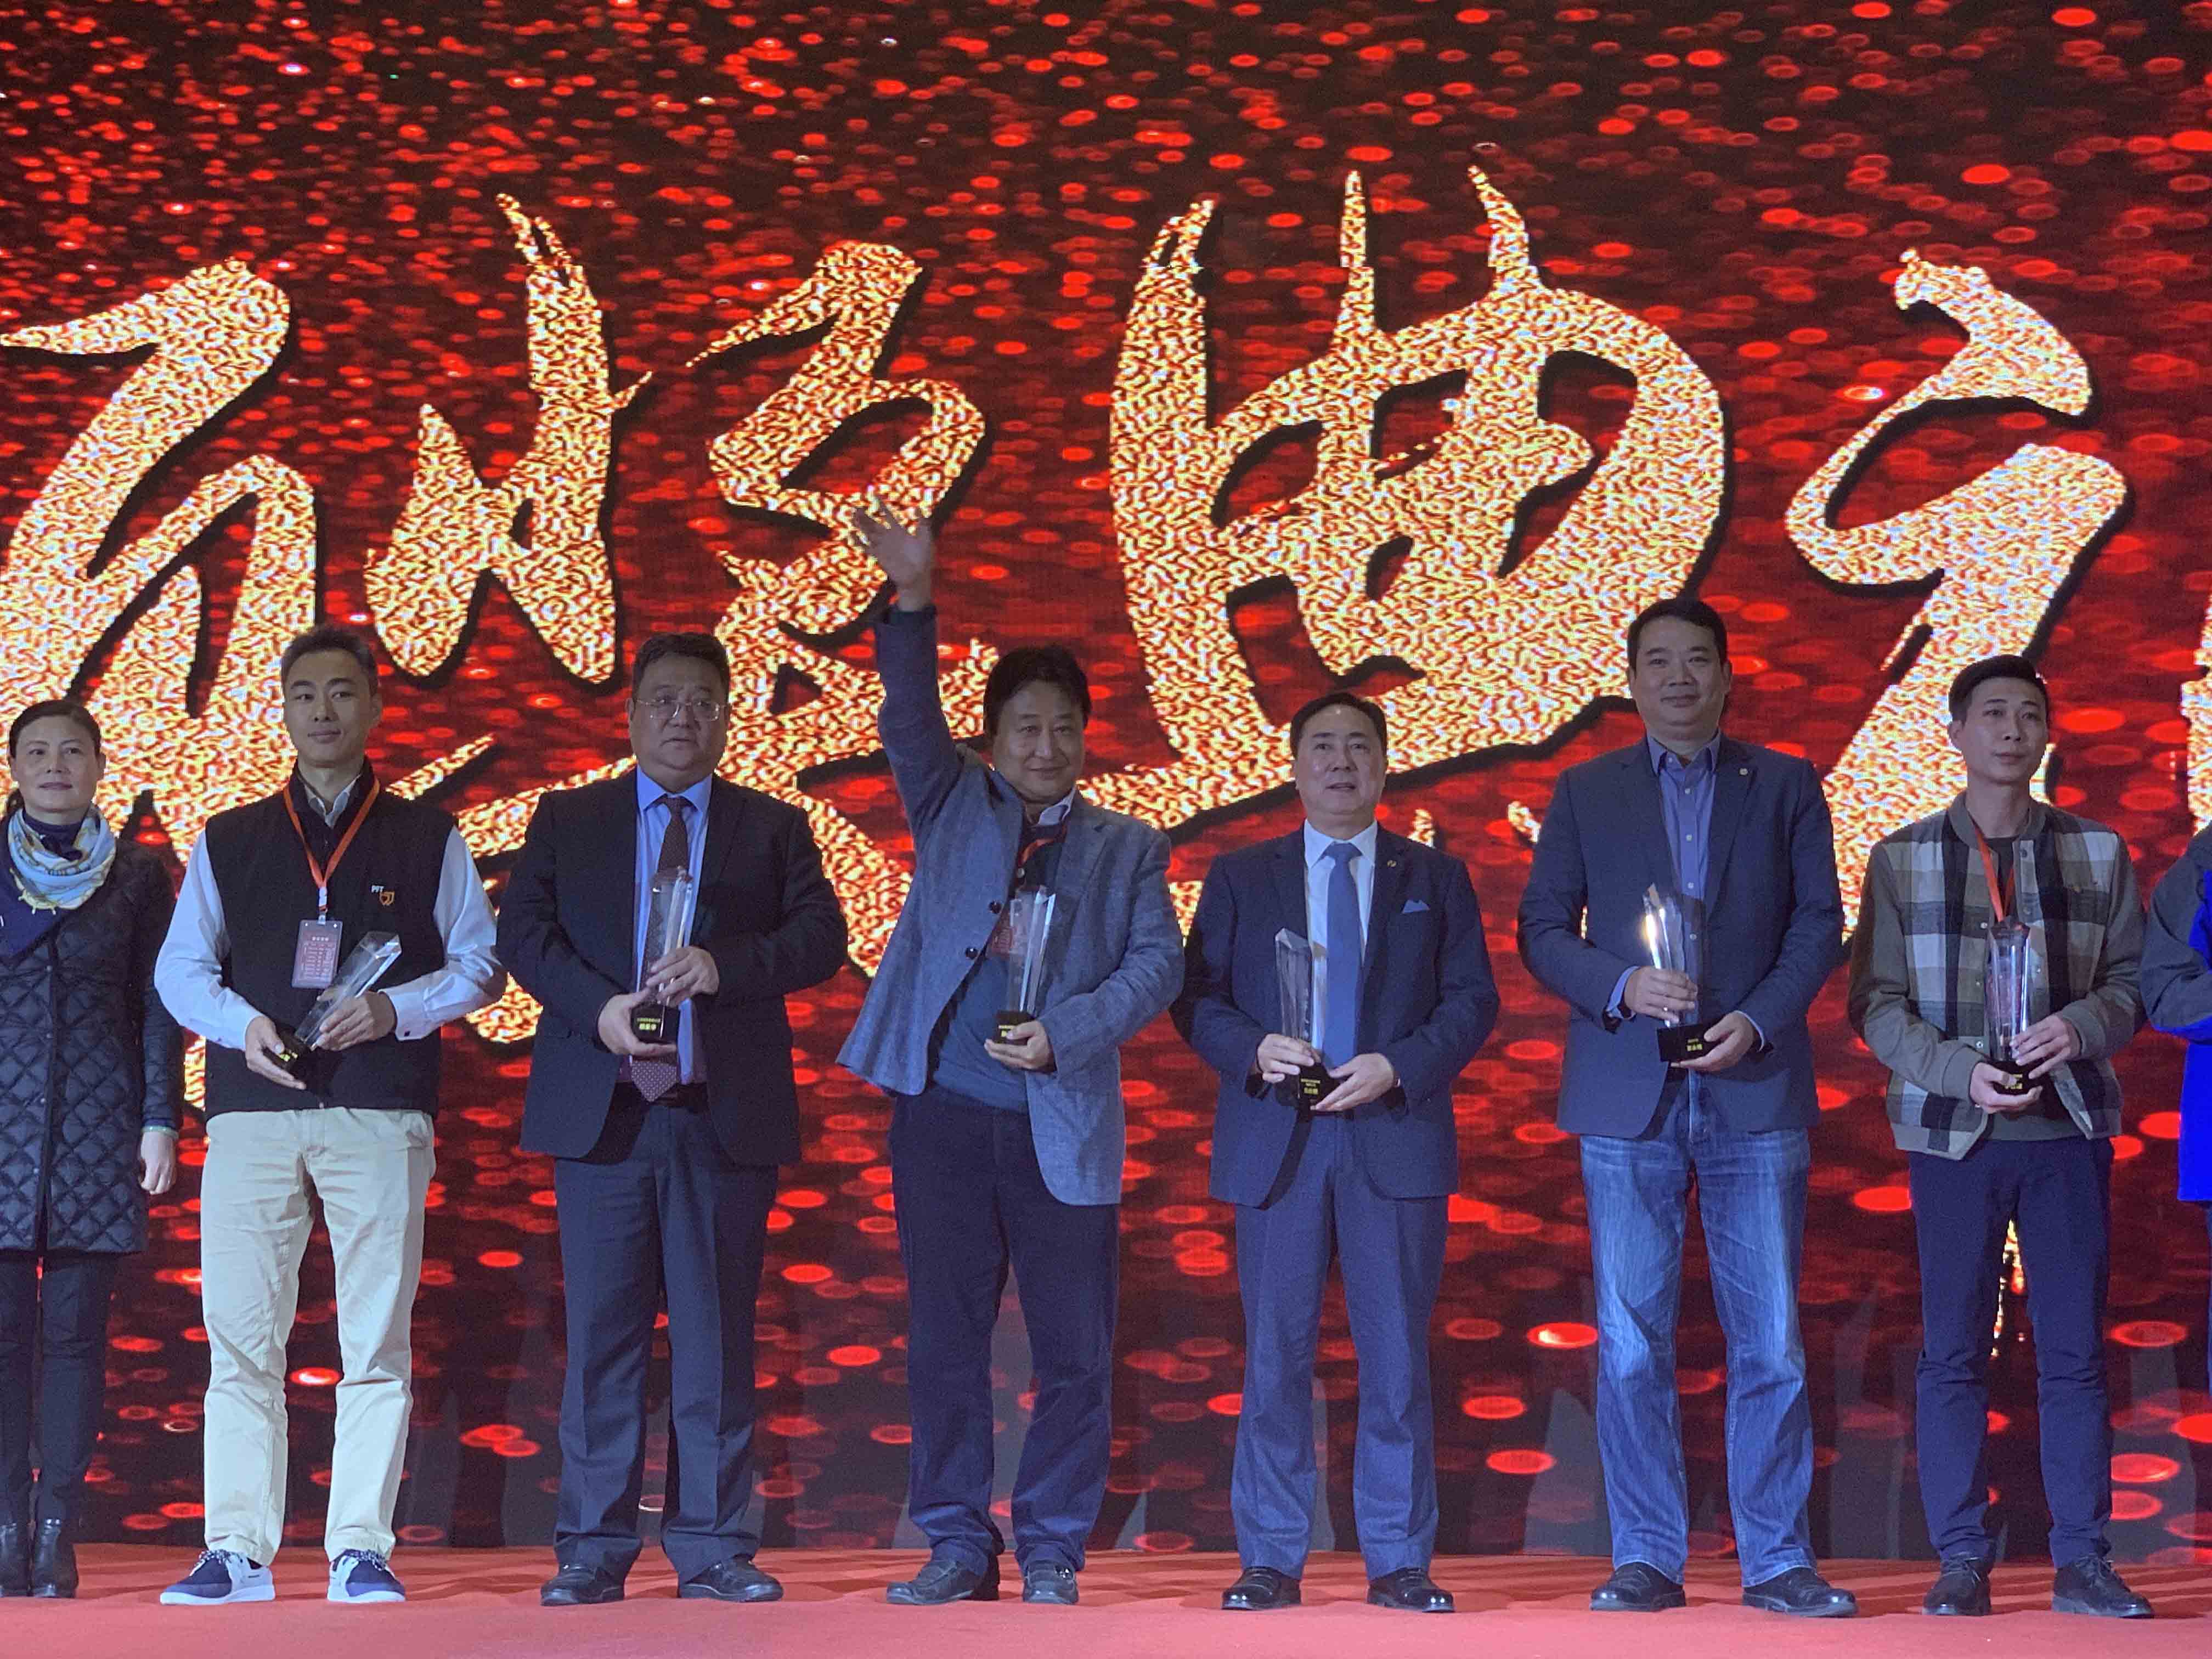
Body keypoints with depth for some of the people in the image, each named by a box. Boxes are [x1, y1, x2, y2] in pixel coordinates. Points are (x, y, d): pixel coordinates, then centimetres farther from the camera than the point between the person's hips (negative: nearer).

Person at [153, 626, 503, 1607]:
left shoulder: (427, 839, 12)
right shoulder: (227, 842, 16)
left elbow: (479, 965, 10)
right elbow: (181, 966, 13)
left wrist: (397, 1009, -8)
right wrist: (241, 1024, -6)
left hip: (381, 1114, -1)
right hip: (253, 1111, 1)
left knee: (378, 1341, -3)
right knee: (240, 1335, -3)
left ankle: (360, 1551, 0)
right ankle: (237, 1552, 0)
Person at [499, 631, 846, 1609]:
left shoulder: (775, 829, 12)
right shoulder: (566, 821, 13)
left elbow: (822, 937, 0)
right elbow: (522, 931, 2)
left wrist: (724, 965, -16)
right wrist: (599, 1008, -14)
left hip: (725, 1115, 0)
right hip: (602, 1112, 0)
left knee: (717, 1337, 2)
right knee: (602, 1335, 0)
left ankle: (712, 1549, 6)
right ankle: (592, 1549, 5)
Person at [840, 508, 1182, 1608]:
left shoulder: (1127, 848, 12)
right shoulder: (952, 810, 12)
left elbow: (1156, 963, 1)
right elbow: (910, 722, -3)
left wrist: (1065, 1033, -15)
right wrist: (912, 603, -19)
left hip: (1062, 1124, 0)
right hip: (944, 1114, 0)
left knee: (1075, 1351, 0)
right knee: (944, 1343, 4)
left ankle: (1051, 1554, 10)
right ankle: (957, 1547, 13)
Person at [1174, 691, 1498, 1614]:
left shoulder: (1437, 879, 11)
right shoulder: (1239, 878, 12)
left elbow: (1472, 1000, 4)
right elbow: (1197, 997, 7)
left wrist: (1398, 1067, -11)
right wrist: (1254, 1050, -13)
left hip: (1395, 1137, 0)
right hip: (1276, 1142, 0)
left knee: (1397, 1355, 0)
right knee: (1275, 1355, 0)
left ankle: (1400, 1562, 6)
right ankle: (1270, 1561, 6)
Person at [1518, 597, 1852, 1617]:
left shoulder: (1785, 786, 11)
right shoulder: (1586, 793, 11)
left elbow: (1819, 920, 5)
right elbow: (1542, 929, 7)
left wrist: (1761, 1017, -11)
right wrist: (1619, 986, -11)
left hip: (1755, 1085, 0)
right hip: (1629, 1094, 0)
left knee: (1769, 1338, -1)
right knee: (1632, 1342, 0)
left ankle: (1776, 1560, 5)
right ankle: (1646, 1561, 6)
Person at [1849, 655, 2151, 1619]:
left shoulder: (2099, 853, 6)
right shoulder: (1902, 859, 3)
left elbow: (2133, 980, 6)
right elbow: (1875, 1003, 0)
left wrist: (2082, 1026, -16)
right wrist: (1961, 1070, -15)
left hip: (2069, 1129, 1)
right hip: (1952, 1133, -1)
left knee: (2074, 1349, 2)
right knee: (1953, 1351, 2)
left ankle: (2081, 1562, 8)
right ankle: (1961, 1561, 8)